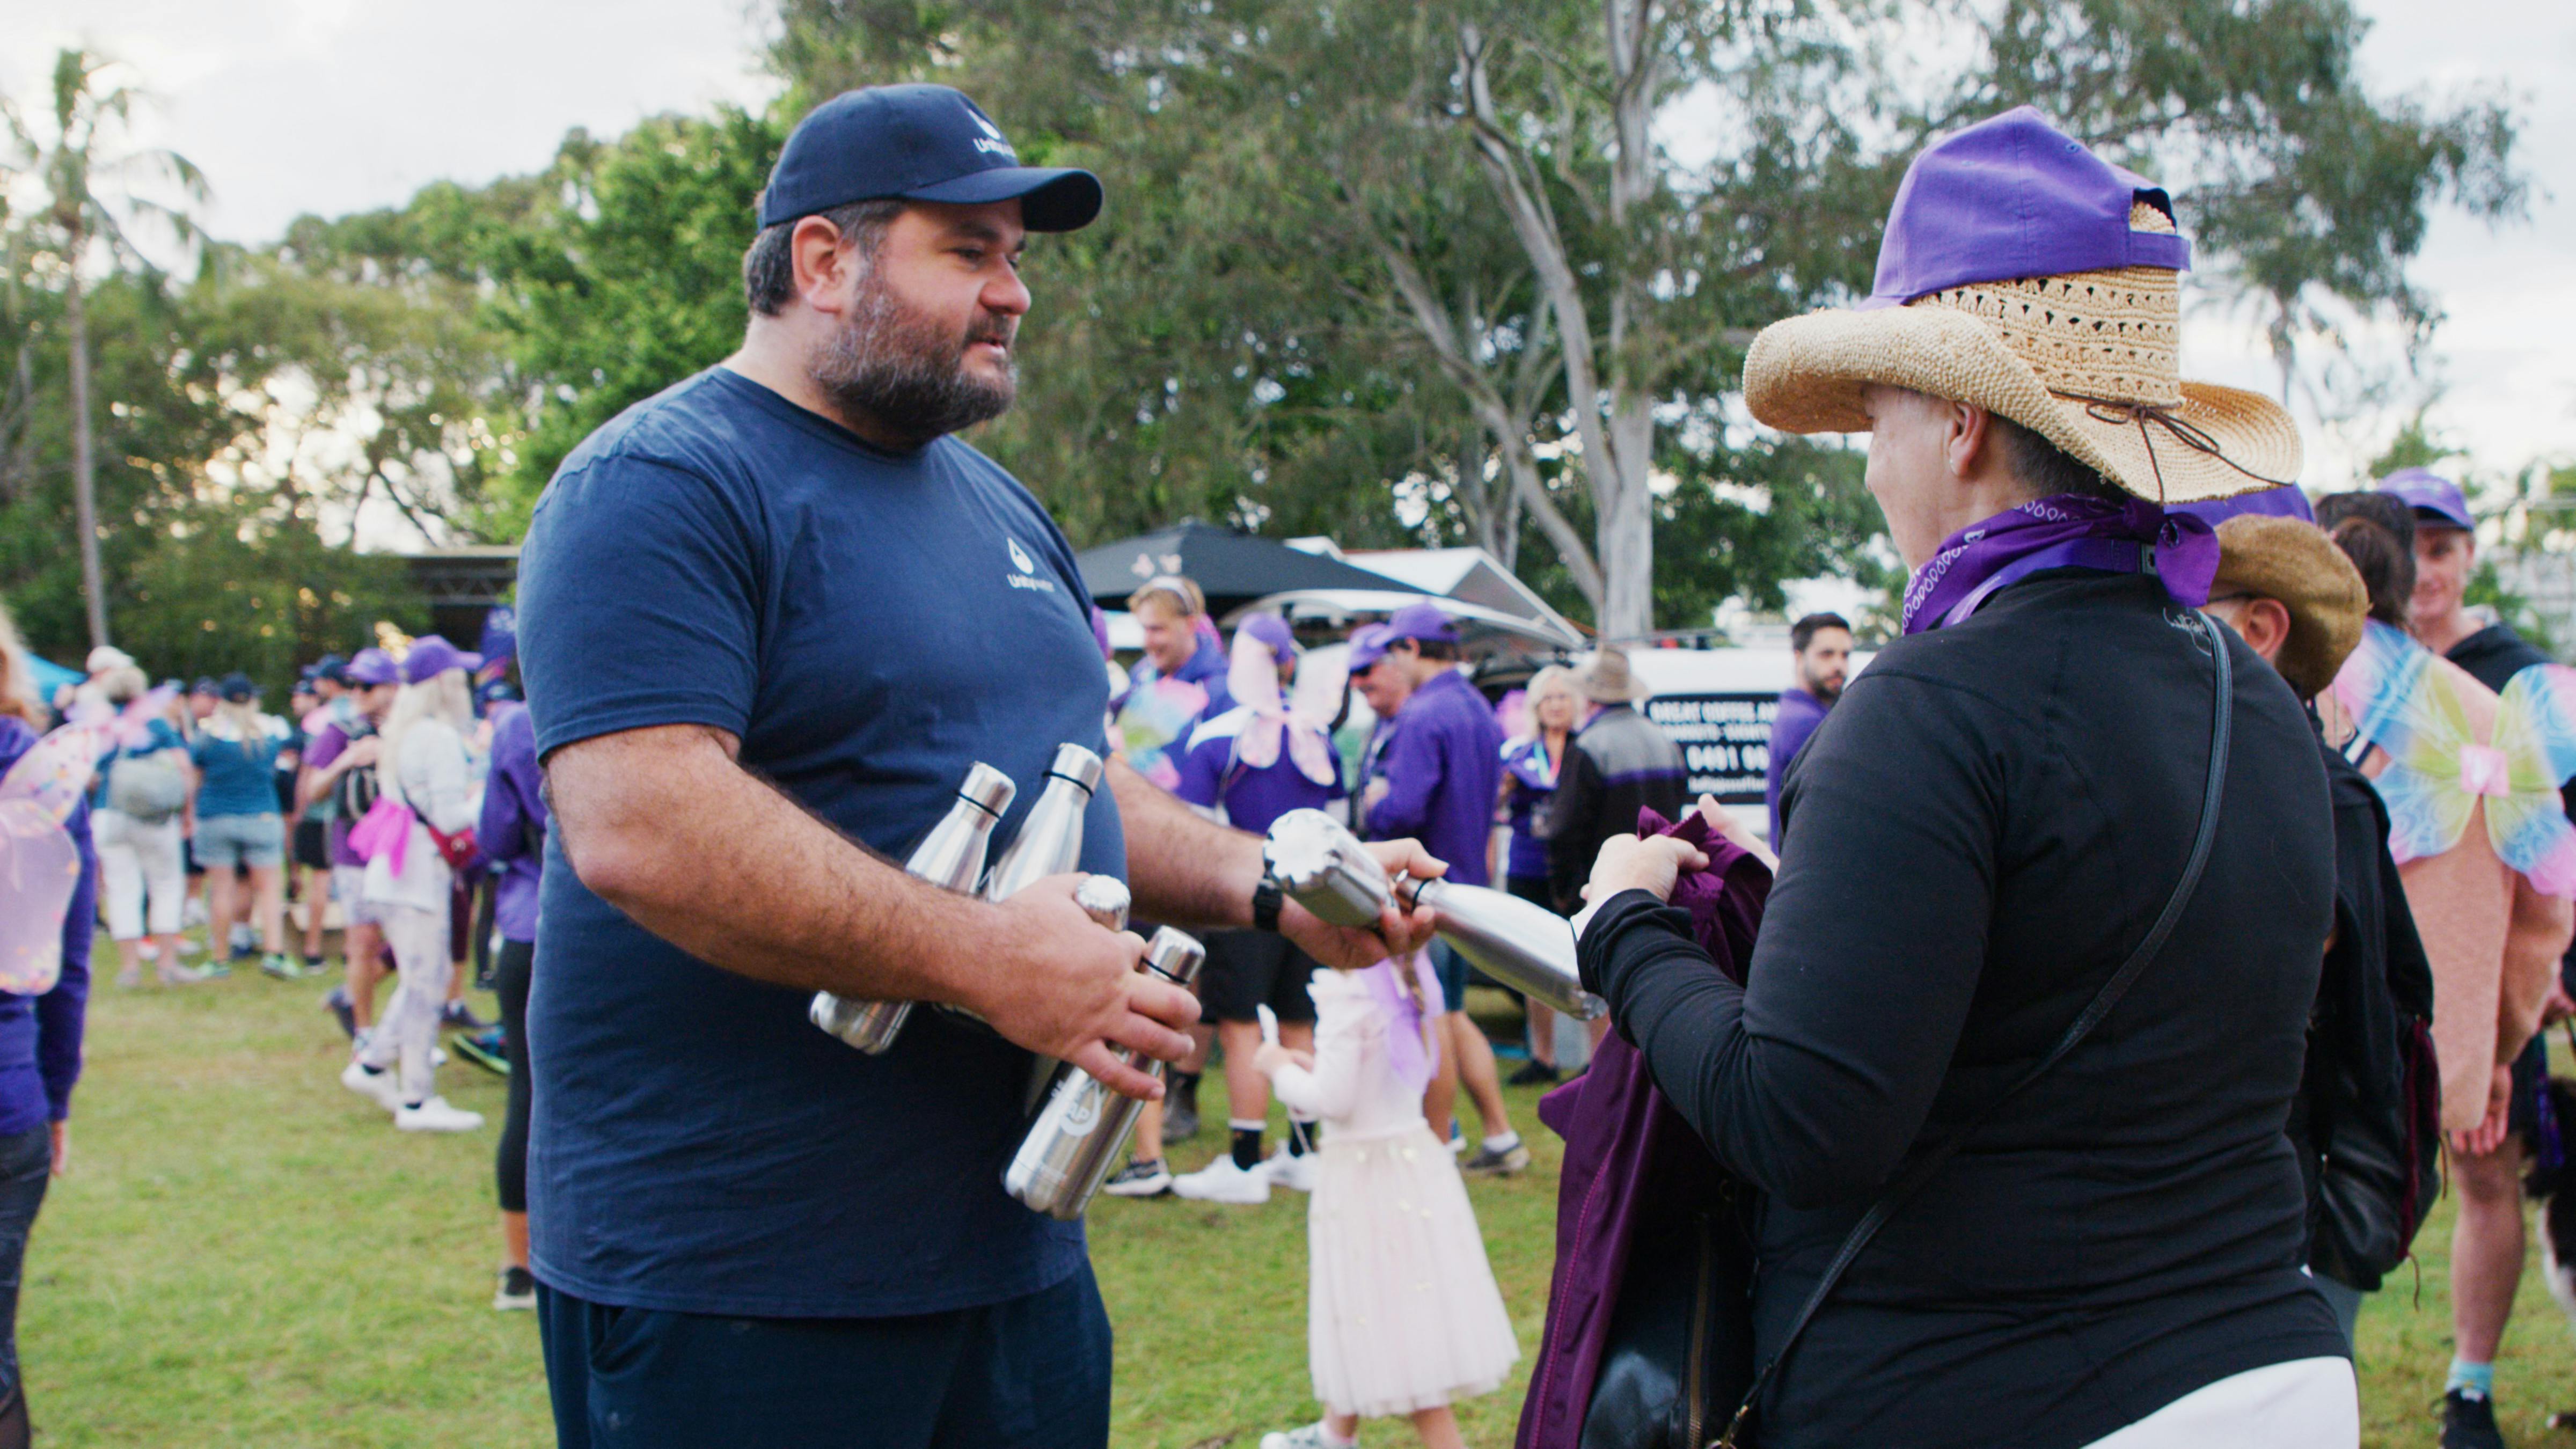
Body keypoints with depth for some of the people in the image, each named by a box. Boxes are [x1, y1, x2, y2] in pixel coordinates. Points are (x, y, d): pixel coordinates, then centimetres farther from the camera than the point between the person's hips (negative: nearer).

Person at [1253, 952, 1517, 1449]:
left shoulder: (1348, 991, -23)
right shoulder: (1410, 976, 1)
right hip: (1415, 1153, 9)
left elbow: (1334, 1100, -21)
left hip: (1364, 1167, -9)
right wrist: (1319, 1066, 14)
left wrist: (1282, 1069, -3)